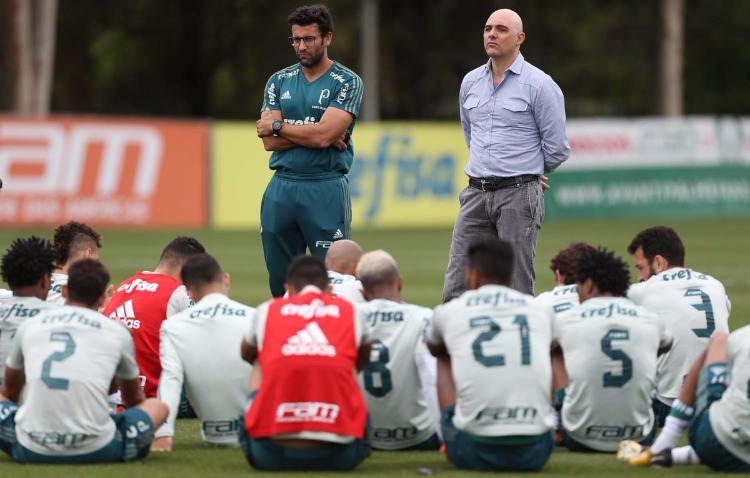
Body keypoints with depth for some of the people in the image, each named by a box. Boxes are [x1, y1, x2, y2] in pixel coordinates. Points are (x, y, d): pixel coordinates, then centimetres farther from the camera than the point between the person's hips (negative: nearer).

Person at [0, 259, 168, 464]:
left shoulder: (29, 326, 13)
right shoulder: (117, 332, 9)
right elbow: (135, 399, 27)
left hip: (32, 451, 1)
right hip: (94, 451, -1)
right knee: (158, 406, 20)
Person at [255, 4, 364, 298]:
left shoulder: (347, 83, -1)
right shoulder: (279, 82, 12)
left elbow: (323, 134, -14)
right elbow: (270, 141, 1)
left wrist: (278, 125, -2)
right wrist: (315, 135, -9)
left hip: (326, 188, -4)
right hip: (281, 188, 4)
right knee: (279, 281, 7)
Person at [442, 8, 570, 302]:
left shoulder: (539, 85, -4)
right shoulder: (471, 82, 13)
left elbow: (556, 147, -1)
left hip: (518, 196, -5)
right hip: (476, 193, 5)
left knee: (517, 290, -5)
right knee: (456, 290, -2)